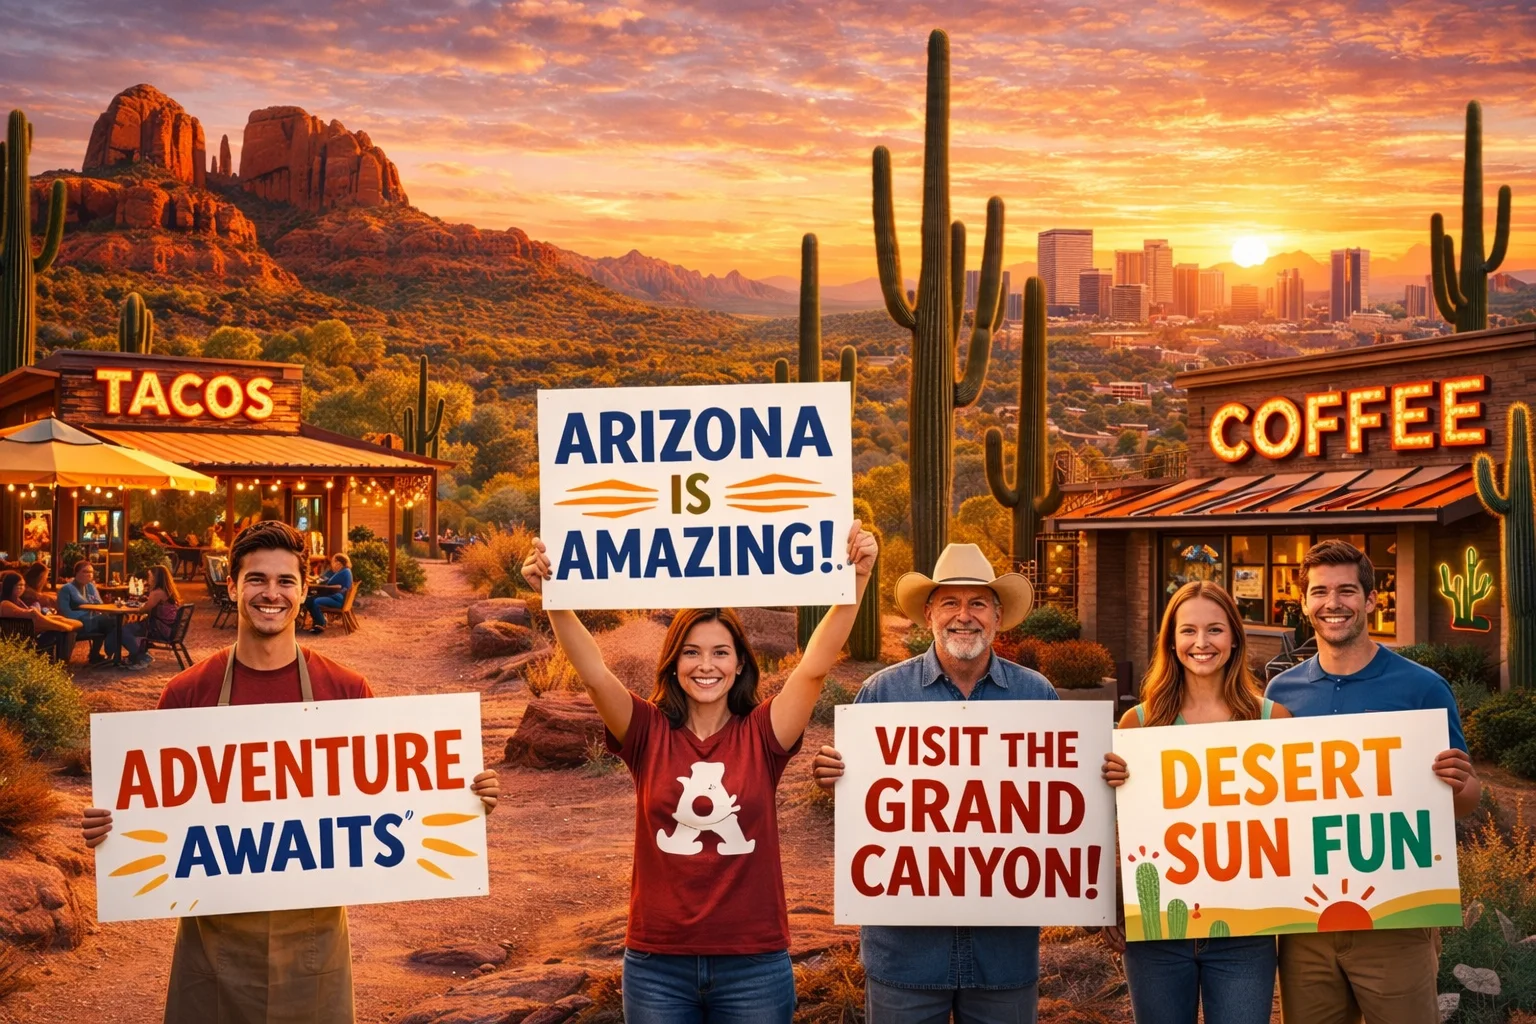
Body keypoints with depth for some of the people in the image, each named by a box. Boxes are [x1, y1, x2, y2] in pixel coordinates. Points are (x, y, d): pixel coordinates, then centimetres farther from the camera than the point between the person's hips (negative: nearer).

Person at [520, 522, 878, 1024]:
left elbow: (815, 666, -14)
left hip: (754, 963, 0)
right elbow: (593, 673, -15)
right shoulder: (648, 733, -1)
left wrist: (857, 581, -23)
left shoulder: (762, 734, -2)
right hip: (657, 964, 0)